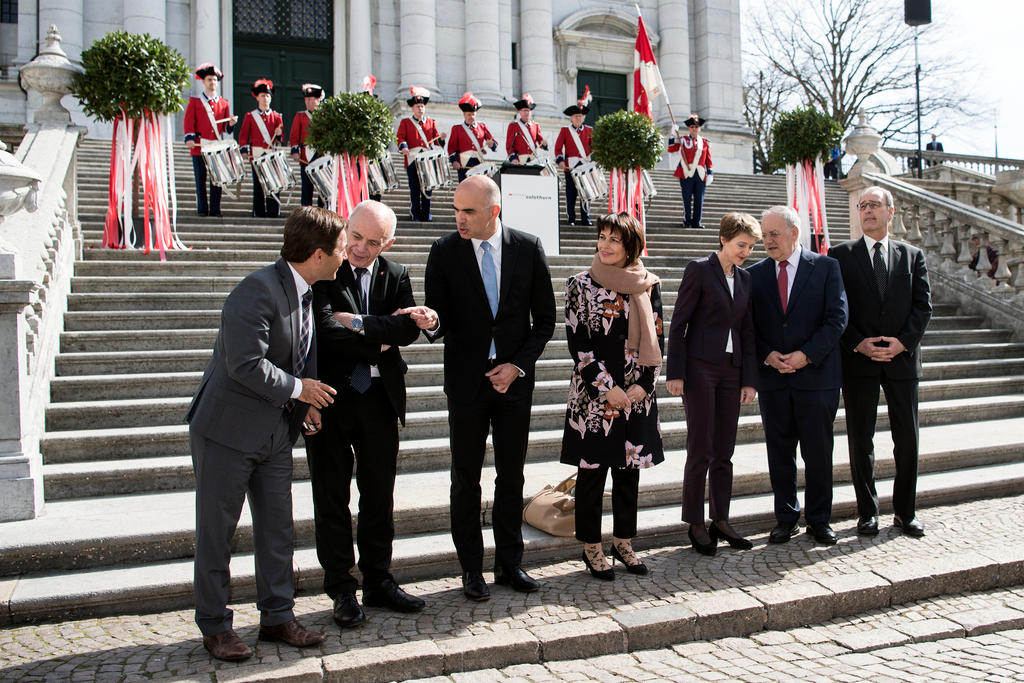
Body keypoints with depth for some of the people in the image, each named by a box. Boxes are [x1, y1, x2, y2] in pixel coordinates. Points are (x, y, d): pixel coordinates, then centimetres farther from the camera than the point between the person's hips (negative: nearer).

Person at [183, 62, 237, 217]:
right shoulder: (194, 101, 7)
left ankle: (215, 209, 5)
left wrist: (231, 123, -7)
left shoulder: (224, 103, 15)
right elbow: (189, 121, -1)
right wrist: (189, 138, -15)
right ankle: (202, 209, 4)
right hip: (199, 147, -2)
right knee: (200, 180, -1)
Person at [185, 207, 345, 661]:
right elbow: (245, 365, -26)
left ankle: (277, 615, 25)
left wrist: (307, 406, 3)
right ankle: (214, 626, 20)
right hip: (228, 428, -8)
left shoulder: (307, 294, 6)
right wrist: (298, 389, -15)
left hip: (276, 432, 8)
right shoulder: (258, 290, -22)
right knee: (216, 530, 5)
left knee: (277, 525, 12)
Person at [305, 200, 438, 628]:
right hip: (331, 396, -3)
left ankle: (378, 581, 25)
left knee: (379, 493, 11)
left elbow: (408, 330, -6)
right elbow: (325, 328, -18)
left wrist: (360, 323, -16)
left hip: (380, 397, 4)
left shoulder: (395, 275, 7)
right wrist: (380, 340, -11)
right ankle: (341, 590, 18)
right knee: (331, 496, 5)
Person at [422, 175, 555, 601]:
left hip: (515, 379, 1)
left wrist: (519, 365, -7)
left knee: (511, 477, 10)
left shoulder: (528, 248, -1)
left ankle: (509, 563, 25)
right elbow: (439, 319, -6)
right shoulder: (444, 252, -4)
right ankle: (471, 569, 19)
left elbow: (544, 318, 3)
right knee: (466, 481, 6)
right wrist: (429, 323, -30)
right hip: (466, 382, -1)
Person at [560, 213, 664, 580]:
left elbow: (656, 340, 7)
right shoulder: (581, 284, -1)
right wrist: (607, 388, -11)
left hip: (637, 394, 3)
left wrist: (642, 386, -5)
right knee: (592, 471, 3)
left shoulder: (648, 285, 7)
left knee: (629, 470, 11)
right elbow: (577, 343, -6)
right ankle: (591, 547, 16)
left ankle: (623, 541, 25)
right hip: (594, 393, -3)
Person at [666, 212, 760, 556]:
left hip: (731, 371, 6)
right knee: (700, 450, -1)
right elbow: (678, 324, -7)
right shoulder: (699, 270, -5)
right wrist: (675, 373, -12)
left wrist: (750, 380, 7)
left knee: (724, 451, 9)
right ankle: (695, 524, 10)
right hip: (700, 369, -6)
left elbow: (747, 332, 13)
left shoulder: (745, 278, 12)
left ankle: (720, 521, 18)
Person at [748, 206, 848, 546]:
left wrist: (806, 355, -14)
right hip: (772, 378, 2)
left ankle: (818, 520, 20)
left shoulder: (826, 267, 1)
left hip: (816, 376, -2)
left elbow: (837, 317, -6)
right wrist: (767, 355, -10)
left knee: (818, 453, 6)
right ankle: (786, 518, 21)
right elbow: (749, 325, 7)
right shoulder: (755, 274, 7)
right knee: (779, 453, 9)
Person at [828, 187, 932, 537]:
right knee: (860, 439, 3)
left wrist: (903, 342, -11)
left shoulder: (913, 256, 10)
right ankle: (867, 511, 15)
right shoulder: (840, 255, 3)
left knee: (907, 439, 7)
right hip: (858, 361, -2)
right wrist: (858, 344, -12)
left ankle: (905, 511, 20)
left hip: (902, 357, 2)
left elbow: (923, 305, 3)